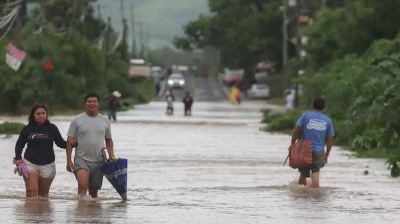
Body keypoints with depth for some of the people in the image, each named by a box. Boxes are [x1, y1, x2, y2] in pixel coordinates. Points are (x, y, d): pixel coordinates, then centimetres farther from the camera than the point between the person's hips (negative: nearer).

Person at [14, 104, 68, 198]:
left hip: (47, 165, 1)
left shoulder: (52, 128, 4)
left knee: (43, 193, 8)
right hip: (30, 163, -1)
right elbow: (19, 145, 12)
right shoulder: (27, 129, 3)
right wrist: (18, 158, -2)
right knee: (31, 190, -15)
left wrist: (71, 143, -14)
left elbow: (61, 143, 5)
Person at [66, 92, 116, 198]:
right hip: (82, 160, -3)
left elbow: (109, 140, 19)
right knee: (83, 186, -23)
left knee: (93, 191, 9)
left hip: (99, 161, 3)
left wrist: (111, 155, 3)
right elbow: (70, 141, 0)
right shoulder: (77, 120, 1)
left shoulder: (105, 121, 10)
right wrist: (69, 161, -7)